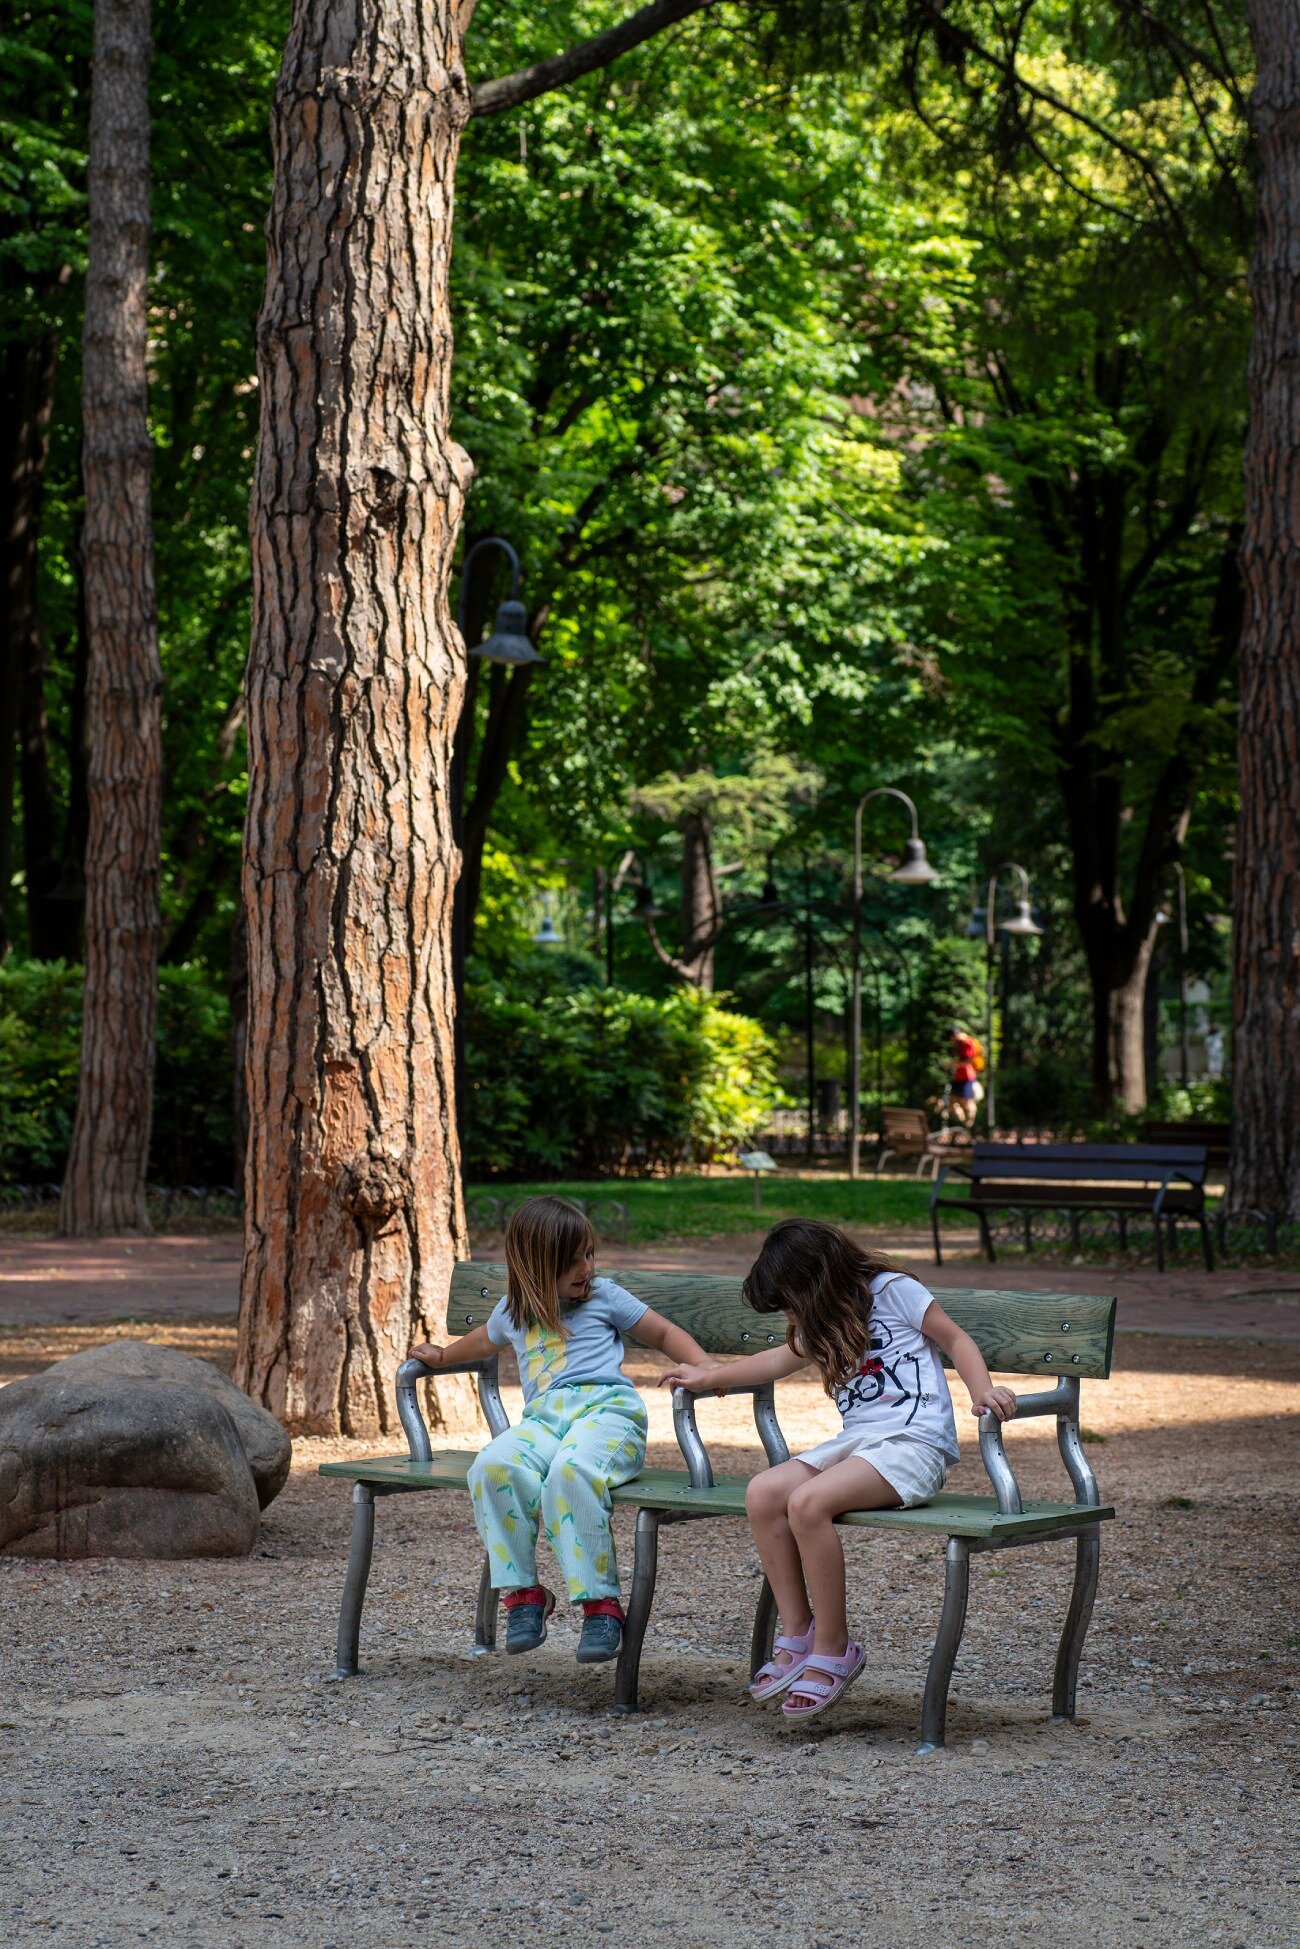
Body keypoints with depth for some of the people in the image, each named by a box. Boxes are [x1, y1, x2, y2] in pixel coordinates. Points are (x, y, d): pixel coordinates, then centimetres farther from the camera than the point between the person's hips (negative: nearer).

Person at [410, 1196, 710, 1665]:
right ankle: (522, 1592, -23)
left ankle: (600, 1604, -35)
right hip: (542, 1418, 4)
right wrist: (442, 1356, 58)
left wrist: (707, 1369, 4)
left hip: (606, 1407, -3)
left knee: (571, 1471, -40)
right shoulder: (513, 1313, 24)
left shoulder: (604, 1297, 15)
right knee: (494, 1464, -32)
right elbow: (483, 1341, 48)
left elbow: (664, 1333, 20)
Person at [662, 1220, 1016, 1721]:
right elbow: (780, 1361, 39)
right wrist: (708, 1376, 45)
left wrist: (984, 1391, -17)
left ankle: (833, 1650, -20)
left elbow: (956, 1340, 0)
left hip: (912, 1443, -8)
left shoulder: (890, 1289, 0)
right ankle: (798, 1635, -11)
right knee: (762, 1494, -17)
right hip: (852, 1442, 8)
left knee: (808, 1502, -30)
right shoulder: (823, 1325, 23)